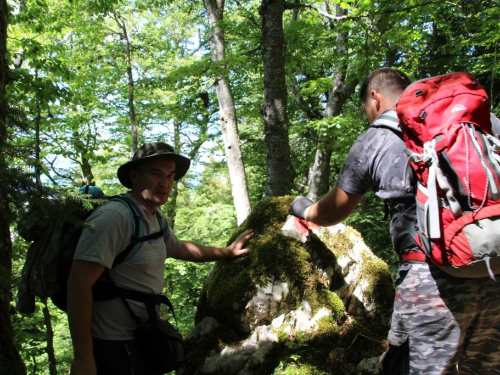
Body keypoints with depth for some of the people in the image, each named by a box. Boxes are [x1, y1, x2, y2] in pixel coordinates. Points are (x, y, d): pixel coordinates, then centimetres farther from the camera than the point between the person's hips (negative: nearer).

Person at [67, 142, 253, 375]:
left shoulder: (157, 218, 5)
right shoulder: (114, 217, -23)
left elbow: (180, 249, 25)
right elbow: (79, 284, -27)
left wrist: (227, 252, 27)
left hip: (140, 340, 9)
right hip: (114, 348, -9)